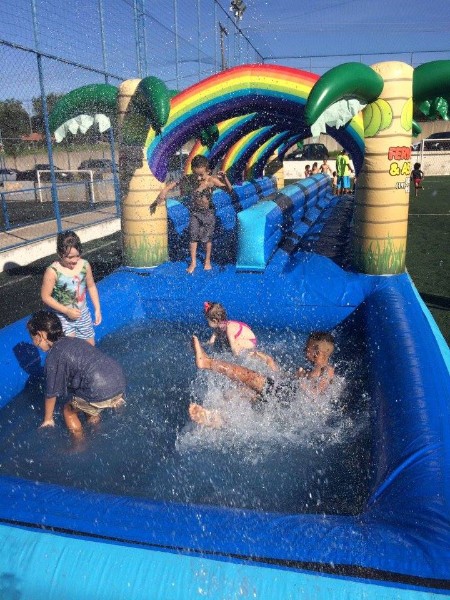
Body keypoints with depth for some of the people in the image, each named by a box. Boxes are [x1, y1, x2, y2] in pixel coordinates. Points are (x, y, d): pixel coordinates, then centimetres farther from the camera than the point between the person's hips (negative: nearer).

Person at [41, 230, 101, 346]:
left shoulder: (84, 265, -9)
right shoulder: (53, 271, -21)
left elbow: (91, 286, 6)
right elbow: (45, 296, -15)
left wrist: (97, 309, 5)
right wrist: (67, 311, -20)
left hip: (83, 313, 4)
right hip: (63, 317, -4)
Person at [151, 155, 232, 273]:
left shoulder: (212, 180, -20)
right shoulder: (188, 179, -15)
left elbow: (229, 190, -21)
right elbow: (173, 184, -7)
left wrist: (225, 178, -36)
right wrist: (164, 191, -22)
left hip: (208, 212, -1)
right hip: (195, 212, 2)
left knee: (207, 237, 8)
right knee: (193, 237, 2)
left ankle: (207, 260, 28)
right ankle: (193, 262, 16)